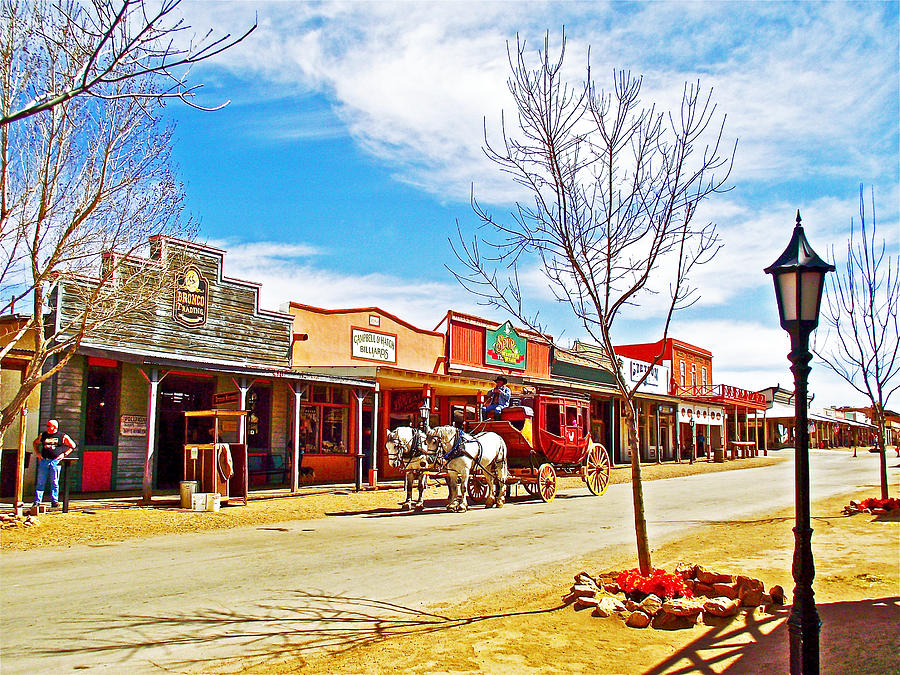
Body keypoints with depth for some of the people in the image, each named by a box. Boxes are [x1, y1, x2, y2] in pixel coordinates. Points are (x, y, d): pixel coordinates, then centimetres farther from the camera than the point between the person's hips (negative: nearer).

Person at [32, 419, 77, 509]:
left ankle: (54, 501, 5)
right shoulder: (43, 435, 12)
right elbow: (35, 443, 28)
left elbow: (73, 446, 9)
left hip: (55, 461, -3)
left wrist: (64, 454, -1)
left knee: (54, 483, -1)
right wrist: (37, 453, 14)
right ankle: (37, 501, 5)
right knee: (40, 482, 1)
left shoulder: (63, 436, 3)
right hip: (44, 461, 3)